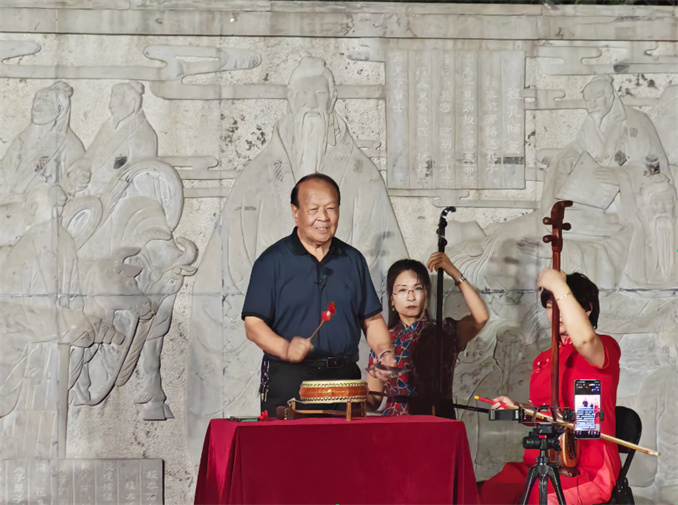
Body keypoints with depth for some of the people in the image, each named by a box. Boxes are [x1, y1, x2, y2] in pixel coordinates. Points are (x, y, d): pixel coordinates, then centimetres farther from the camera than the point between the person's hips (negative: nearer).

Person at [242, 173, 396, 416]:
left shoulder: (353, 260, 15)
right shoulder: (272, 261, 2)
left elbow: (372, 319, 19)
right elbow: (253, 325, -4)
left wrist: (384, 352, 0)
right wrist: (286, 348, -21)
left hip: (344, 378, 3)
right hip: (288, 378, -3)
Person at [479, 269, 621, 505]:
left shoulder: (605, 348, -4)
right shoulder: (543, 360, 19)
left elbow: (584, 339, -31)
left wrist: (559, 286, -24)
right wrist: (517, 409, 8)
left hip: (589, 468, -6)